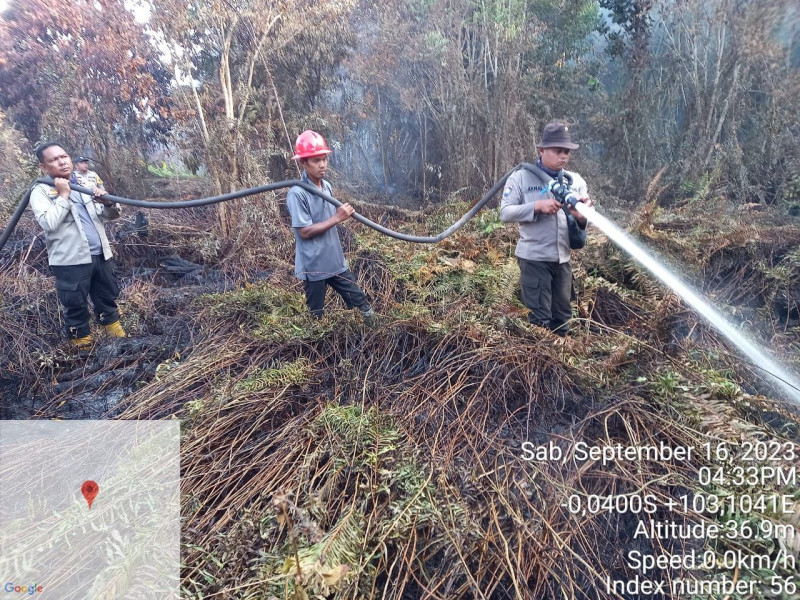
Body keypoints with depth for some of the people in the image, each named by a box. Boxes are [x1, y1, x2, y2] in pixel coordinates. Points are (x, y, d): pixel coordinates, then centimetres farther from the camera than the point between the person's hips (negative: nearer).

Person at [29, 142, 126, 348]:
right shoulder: (40, 191, -4)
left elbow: (112, 215, 11)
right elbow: (48, 223, -20)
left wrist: (107, 202, -12)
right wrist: (63, 195, -16)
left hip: (100, 255, 5)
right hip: (70, 261, -5)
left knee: (108, 299, 19)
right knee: (75, 306, 6)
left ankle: (117, 336, 35)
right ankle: (82, 343, 22)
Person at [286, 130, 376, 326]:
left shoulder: (327, 186, 4)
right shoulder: (297, 194, -20)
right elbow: (305, 231, -22)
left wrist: (344, 214, 2)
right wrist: (337, 218, -23)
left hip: (336, 262, 7)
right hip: (313, 266, -6)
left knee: (361, 303, 14)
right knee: (316, 316, 12)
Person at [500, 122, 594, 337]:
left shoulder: (576, 181, 8)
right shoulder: (521, 177, -4)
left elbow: (583, 220, 5)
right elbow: (505, 213, -11)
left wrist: (582, 215, -19)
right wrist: (538, 206, -22)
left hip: (563, 259, 5)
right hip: (534, 258, -5)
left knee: (562, 315, 17)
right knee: (540, 317, 0)